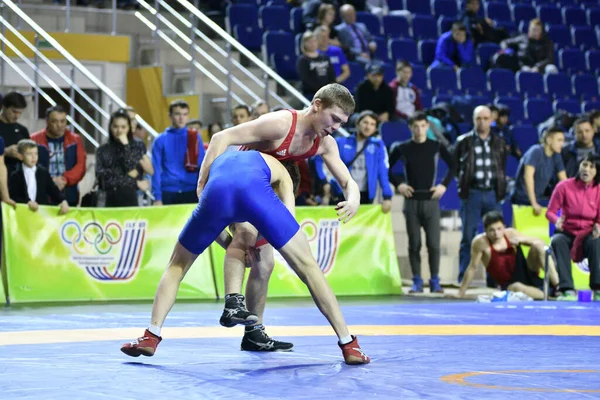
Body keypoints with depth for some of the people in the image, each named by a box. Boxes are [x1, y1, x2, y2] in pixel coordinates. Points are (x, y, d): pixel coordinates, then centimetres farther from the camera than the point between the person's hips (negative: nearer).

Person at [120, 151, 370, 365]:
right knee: (308, 267, 13)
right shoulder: (277, 168, 39)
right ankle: (348, 345, 10)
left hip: (216, 192, 2)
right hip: (254, 191, -1)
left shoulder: (219, 160, 47)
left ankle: (151, 337, 14)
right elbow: (289, 218, 23)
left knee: (177, 265, 26)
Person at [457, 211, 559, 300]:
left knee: (538, 245, -19)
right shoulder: (480, 242, -15)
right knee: (517, 288, -42)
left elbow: (540, 242, 2)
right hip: (509, 284, -5)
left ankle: (557, 286, -21)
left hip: (527, 273, 5)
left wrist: (521, 239, -17)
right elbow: (472, 268, -9)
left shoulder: (511, 234, -3)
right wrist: (460, 294, -7)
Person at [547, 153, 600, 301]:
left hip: (588, 234, 0)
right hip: (567, 233, 0)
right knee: (557, 241, -35)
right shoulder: (564, 186, -6)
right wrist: (557, 220, -25)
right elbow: (550, 212, -2)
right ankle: (568, 290, -40)